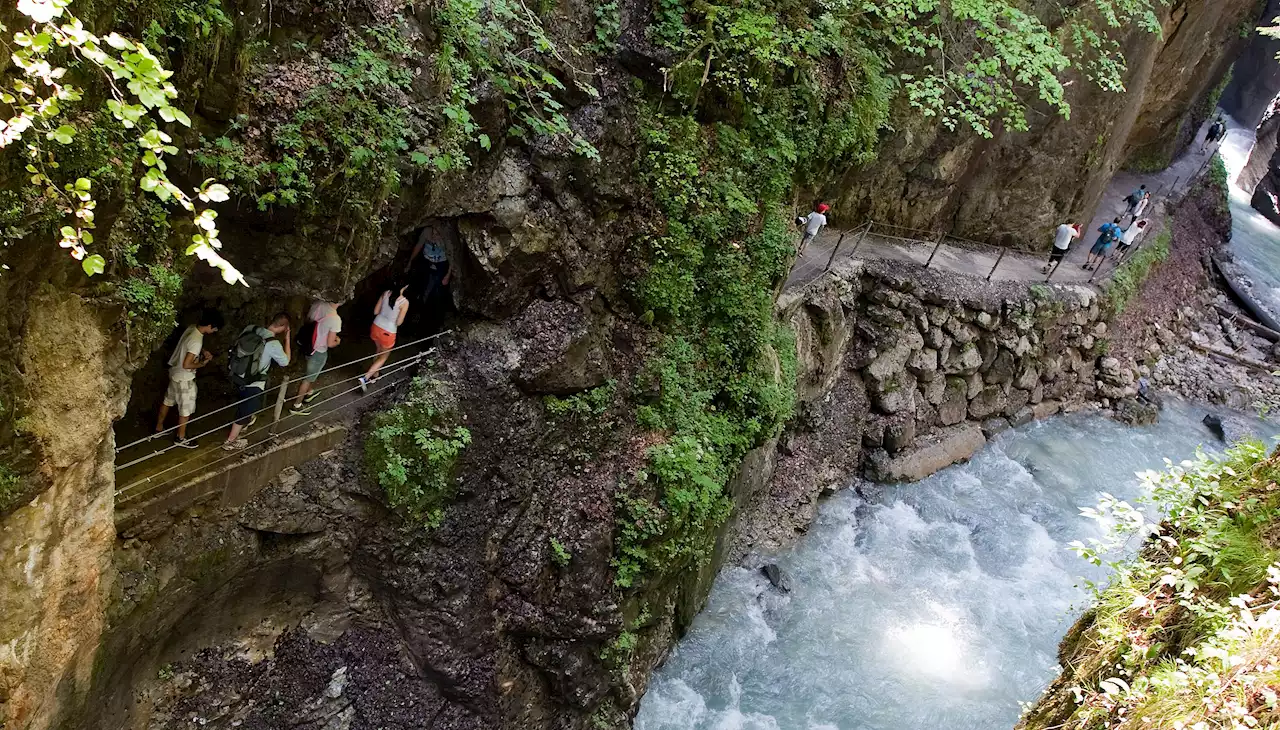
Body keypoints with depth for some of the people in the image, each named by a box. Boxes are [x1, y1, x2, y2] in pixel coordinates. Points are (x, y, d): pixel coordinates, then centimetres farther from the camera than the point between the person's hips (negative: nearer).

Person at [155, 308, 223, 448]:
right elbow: (186, 364, -30)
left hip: (175, 372, 9)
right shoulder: (197, 341, -34)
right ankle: (180, 438, 25)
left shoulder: (192, 328, -5)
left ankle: (159, 428, 43)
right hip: (184, 378, -9)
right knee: (186, 408, 9)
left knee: (168, 400, 25)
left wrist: (203, 351, 3)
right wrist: (203, 363, -15)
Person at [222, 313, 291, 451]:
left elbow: (237, 345, 9)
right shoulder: (273, 344, -27)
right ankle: (230, 441, 26)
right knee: (244, 411, 13)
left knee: (244, 403, 34)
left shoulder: (250, 329, -10)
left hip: (238, 376, 6)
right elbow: (285, 362, -9)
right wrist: (287, 338, -8)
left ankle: (247, 420, 59)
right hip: (253, 383, -6)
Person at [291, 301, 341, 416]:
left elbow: (307, 319, 5)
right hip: (319, 352, -7)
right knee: (309, 378, 15)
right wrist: (337, 341, 1)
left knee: (314, 371, 33)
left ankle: (309, 393, 55)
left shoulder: (318, 303, -13)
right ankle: (297, 405, 32)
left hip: (307, 345, 7)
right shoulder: (335, 319, -31)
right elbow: (330, 344, -22)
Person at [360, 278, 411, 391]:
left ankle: (374, 375, 45)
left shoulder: (386, 293, -7)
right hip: (387, 333, -5)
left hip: (376, 327, 5)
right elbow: (399, 322, -16)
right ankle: (365, 377, 6)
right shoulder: (404, 302, -22)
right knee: (383, 357, 17)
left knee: (379, 352, 30)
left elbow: (376, 311, 0)